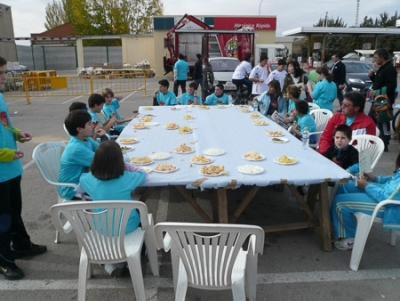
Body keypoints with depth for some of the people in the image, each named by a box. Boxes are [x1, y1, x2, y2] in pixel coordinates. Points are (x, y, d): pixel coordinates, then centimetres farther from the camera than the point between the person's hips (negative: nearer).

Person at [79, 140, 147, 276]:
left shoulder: (86, 180, -19)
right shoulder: (127, 178, -25)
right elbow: (144, 174, -3)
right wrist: (125, 165, 0)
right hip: (128, 226, -2)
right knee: (139, 211, 30)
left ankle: (110, 263, 29)